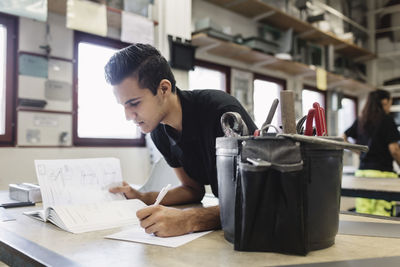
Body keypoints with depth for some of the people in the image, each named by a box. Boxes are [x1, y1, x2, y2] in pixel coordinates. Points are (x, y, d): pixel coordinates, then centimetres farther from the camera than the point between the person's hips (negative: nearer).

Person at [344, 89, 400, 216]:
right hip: (382, 172, -6)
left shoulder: (360, 120, 11)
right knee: (382, 217, -2)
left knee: (362, 216, 6)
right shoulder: (387, 120, -6)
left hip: (361, 171, 6)